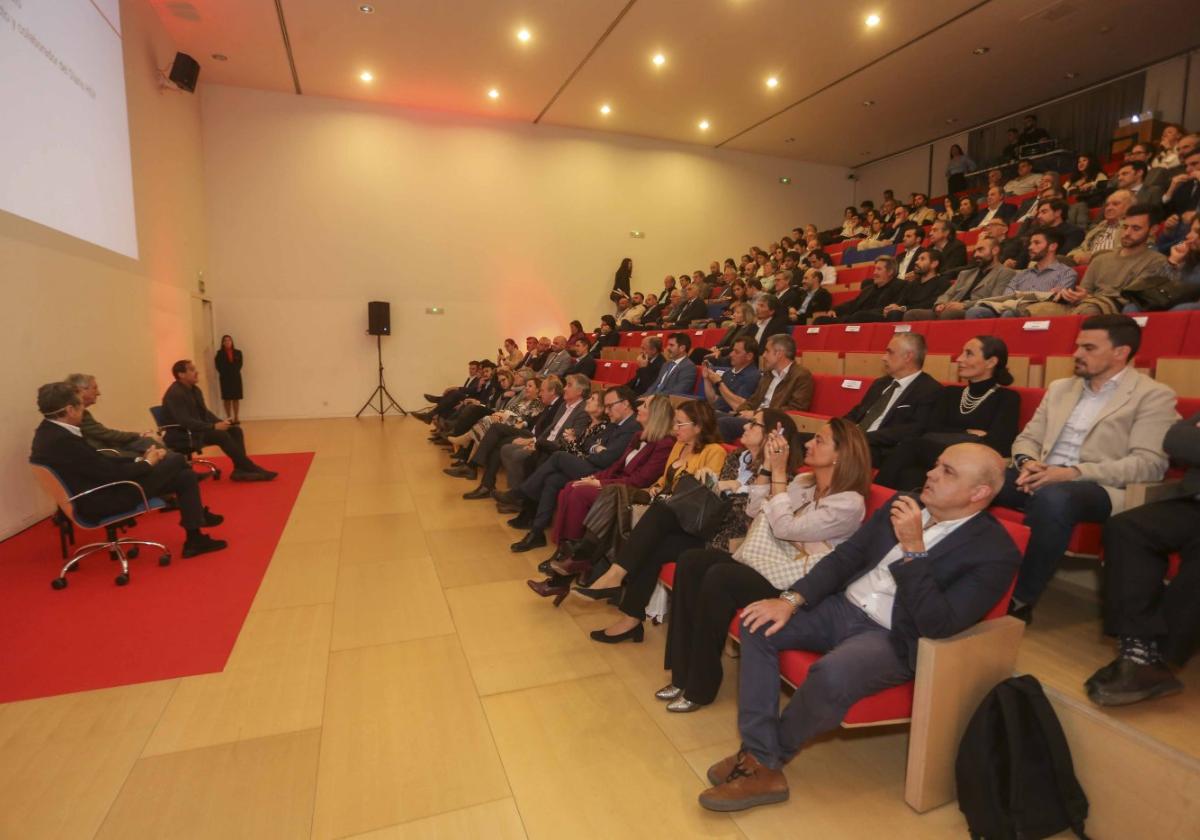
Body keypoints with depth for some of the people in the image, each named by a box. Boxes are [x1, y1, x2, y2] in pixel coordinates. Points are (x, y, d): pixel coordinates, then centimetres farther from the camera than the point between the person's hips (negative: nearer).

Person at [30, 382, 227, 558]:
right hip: (102, 503, -10)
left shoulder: (47, 432, 6)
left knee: (185, 476, 8)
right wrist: (146, 462, -6)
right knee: (176, 460, -4)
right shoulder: (63, 440, -26)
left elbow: (100, 463, 8)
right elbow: (112, 473, -22)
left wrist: (139, 460, 1)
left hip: (92, 496, 10)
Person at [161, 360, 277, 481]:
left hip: (197, 430, 9)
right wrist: (214, 426, -29)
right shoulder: (174, 394, -19)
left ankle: (240, 469, -19)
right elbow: (185, 421, -28)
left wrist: (220, 422, -5)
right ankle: (250, 468, -23)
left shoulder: (195, 390, 10)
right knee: (221, 435, -28)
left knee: (235, 430, -8)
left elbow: (205, 412, 14)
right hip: (181, 436, -9)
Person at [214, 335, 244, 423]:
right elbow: (218, 365, -3)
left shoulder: (238, 352, 5)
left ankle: (235, 418, 9)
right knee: (227, 398, 2)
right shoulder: (220, 353, 0)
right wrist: (223, 373, -10)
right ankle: (229, 418, 8)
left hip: (236, 377, 2)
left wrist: (235, 372, -6)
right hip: (225, 378, -2)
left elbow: (240, 364, 4)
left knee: (236, 398, 3)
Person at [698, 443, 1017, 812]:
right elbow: (846, 555, 5)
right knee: (757, 623, -12)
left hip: (893, 638, -6)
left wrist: (913, 548, -26)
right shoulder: (907, 503, 6)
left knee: (831, 675, -34)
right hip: (842, 605, 7)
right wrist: (791, 599, -6)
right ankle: (760, 761, -9)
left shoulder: (995, 551, -11)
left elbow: (939, 625, -20)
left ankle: (773, 753, -2)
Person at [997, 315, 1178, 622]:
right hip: (1043, 479, 5)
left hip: (1098, 488, -5)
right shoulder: (1059, 388, 20)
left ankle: (1019, 600, -26)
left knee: (1053, 496, -39)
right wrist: (1028, 463, -7)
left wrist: (1074, 472, -20)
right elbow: (1027, 438, 18)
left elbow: (1149, 463, -8)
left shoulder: (1153, 396, 4)